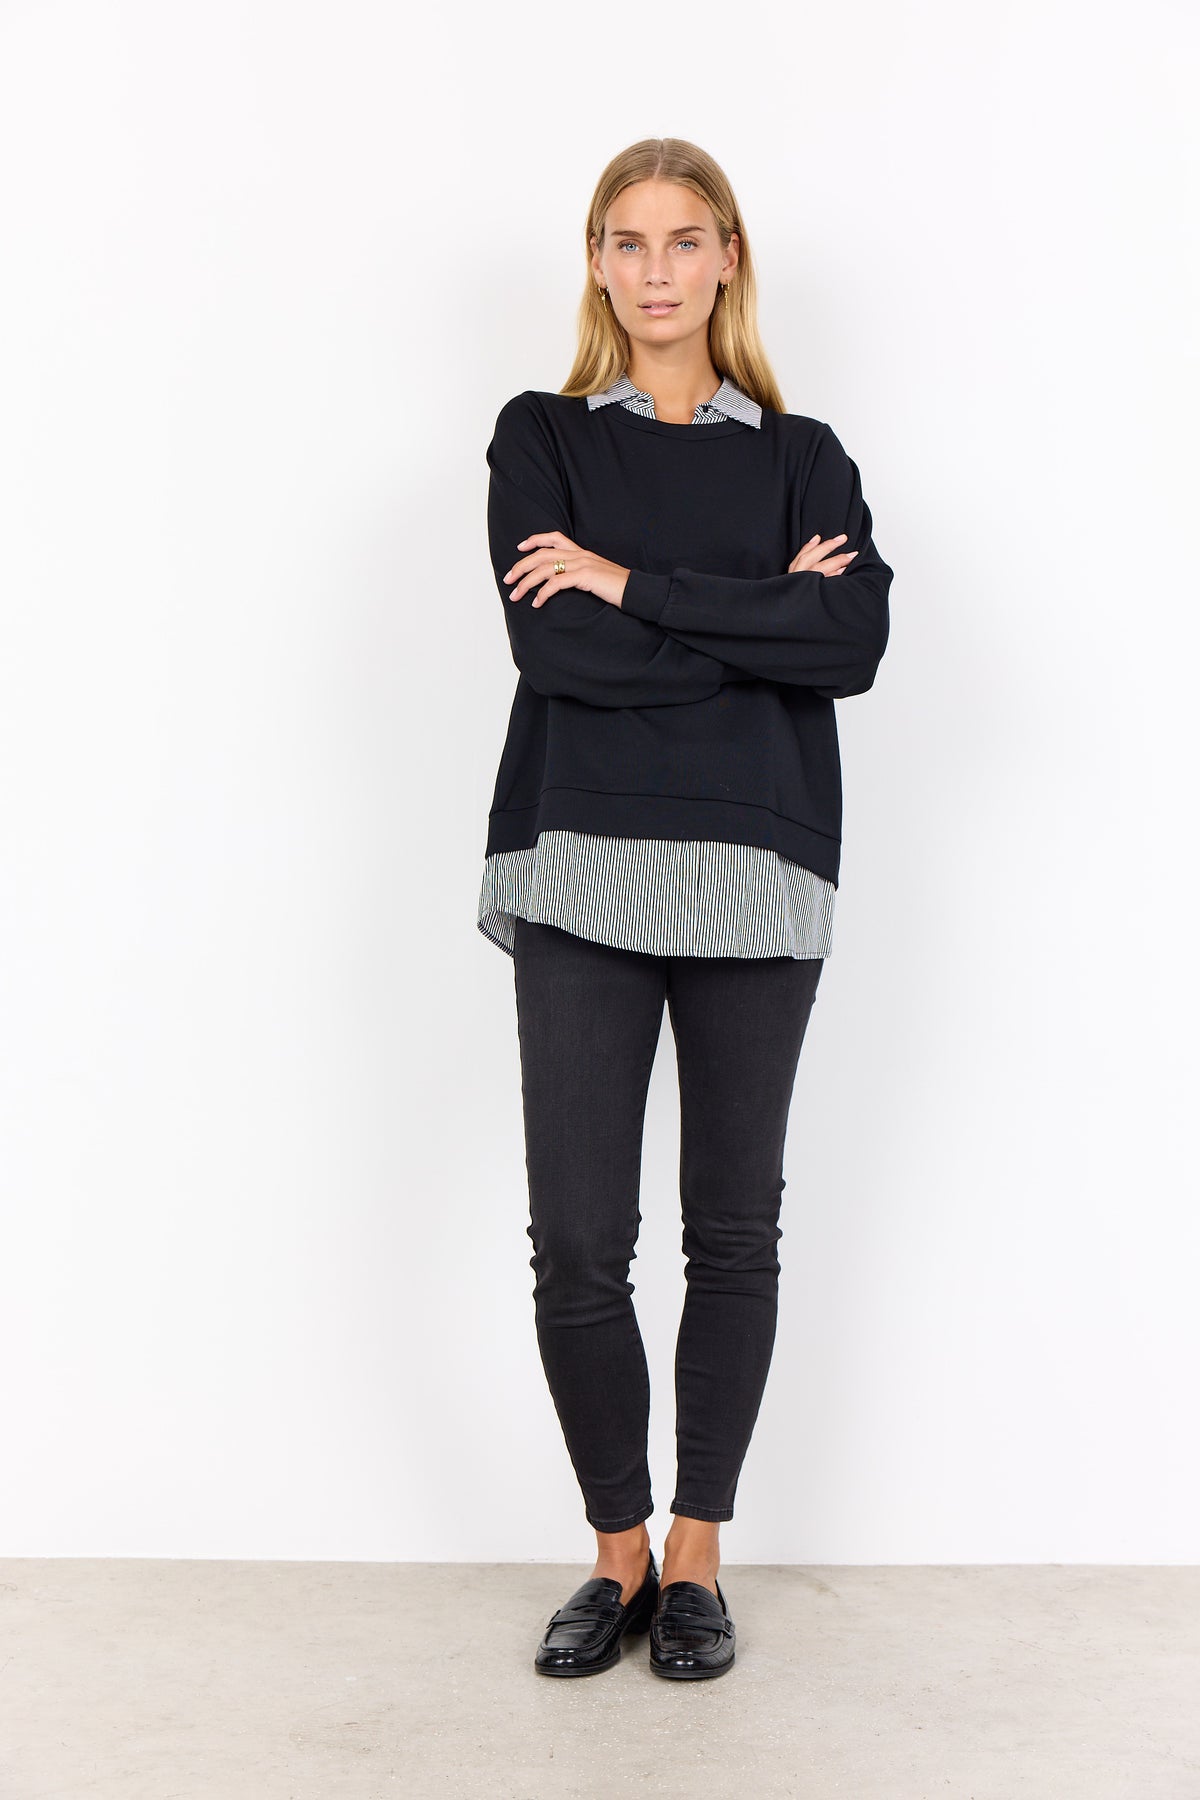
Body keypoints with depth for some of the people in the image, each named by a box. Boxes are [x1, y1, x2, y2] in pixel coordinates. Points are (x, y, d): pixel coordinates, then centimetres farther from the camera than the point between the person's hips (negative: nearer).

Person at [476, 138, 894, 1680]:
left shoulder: (801, 454, 12)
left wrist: (633, 583, -9)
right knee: (576, 1242, -1)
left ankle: (697, 1553, 23)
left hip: (755, 869, 1)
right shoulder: (542, 438, 10)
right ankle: (618, 1550, 19)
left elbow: (857, 640, -8)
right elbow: (553, 648, -7)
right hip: (582, 862, -1)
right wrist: (760, 625, -6)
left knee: (734, 1229, 6)